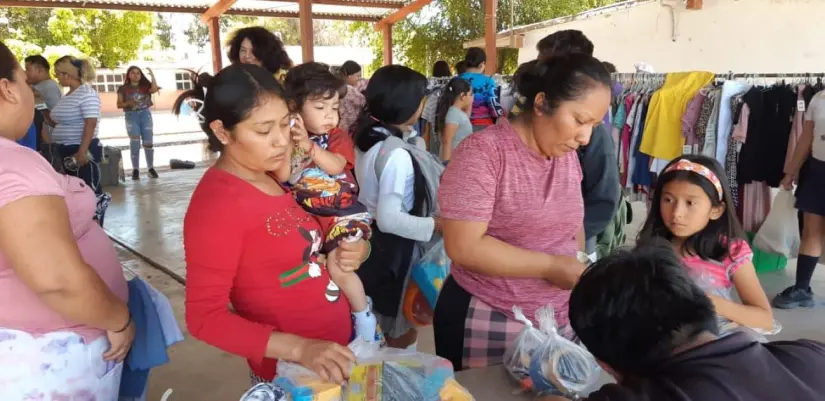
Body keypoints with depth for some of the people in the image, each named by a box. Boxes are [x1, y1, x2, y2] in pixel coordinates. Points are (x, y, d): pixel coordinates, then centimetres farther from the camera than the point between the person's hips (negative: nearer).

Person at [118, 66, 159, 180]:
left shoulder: (145, 86, 7)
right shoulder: (123, 89, 6)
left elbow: (154, 89, -15)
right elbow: (119, 104, 4)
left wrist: (152, 76, -17)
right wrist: (128, 103, -15)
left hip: (145, 115, 1)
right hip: (131, 116, -1)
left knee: (148, 143, 1)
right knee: (135, 143, -5)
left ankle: (151, 168, 7)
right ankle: (135, 169, -1)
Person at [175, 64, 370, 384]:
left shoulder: (274, 175, 1)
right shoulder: (215, 202, -21)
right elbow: (204, 316, -21)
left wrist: (341, 255, -8)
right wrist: (299, 348, -29)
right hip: (291, 373, -7)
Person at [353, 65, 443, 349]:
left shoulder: (368, 137, 1)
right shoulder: (397, 155, -28)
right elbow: (389, 219, -30)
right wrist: (437, 225, -25)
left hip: (368, 238, 9)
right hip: (392, 247, -9)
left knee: (376, 323, 27)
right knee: (401, 329, 12)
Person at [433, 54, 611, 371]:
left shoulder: (568, 156, 4)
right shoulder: (483, 152, -17)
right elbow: (463, 247, -22)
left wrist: (579, 274, 2)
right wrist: (550, 266, -20)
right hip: (485, 321, -6)